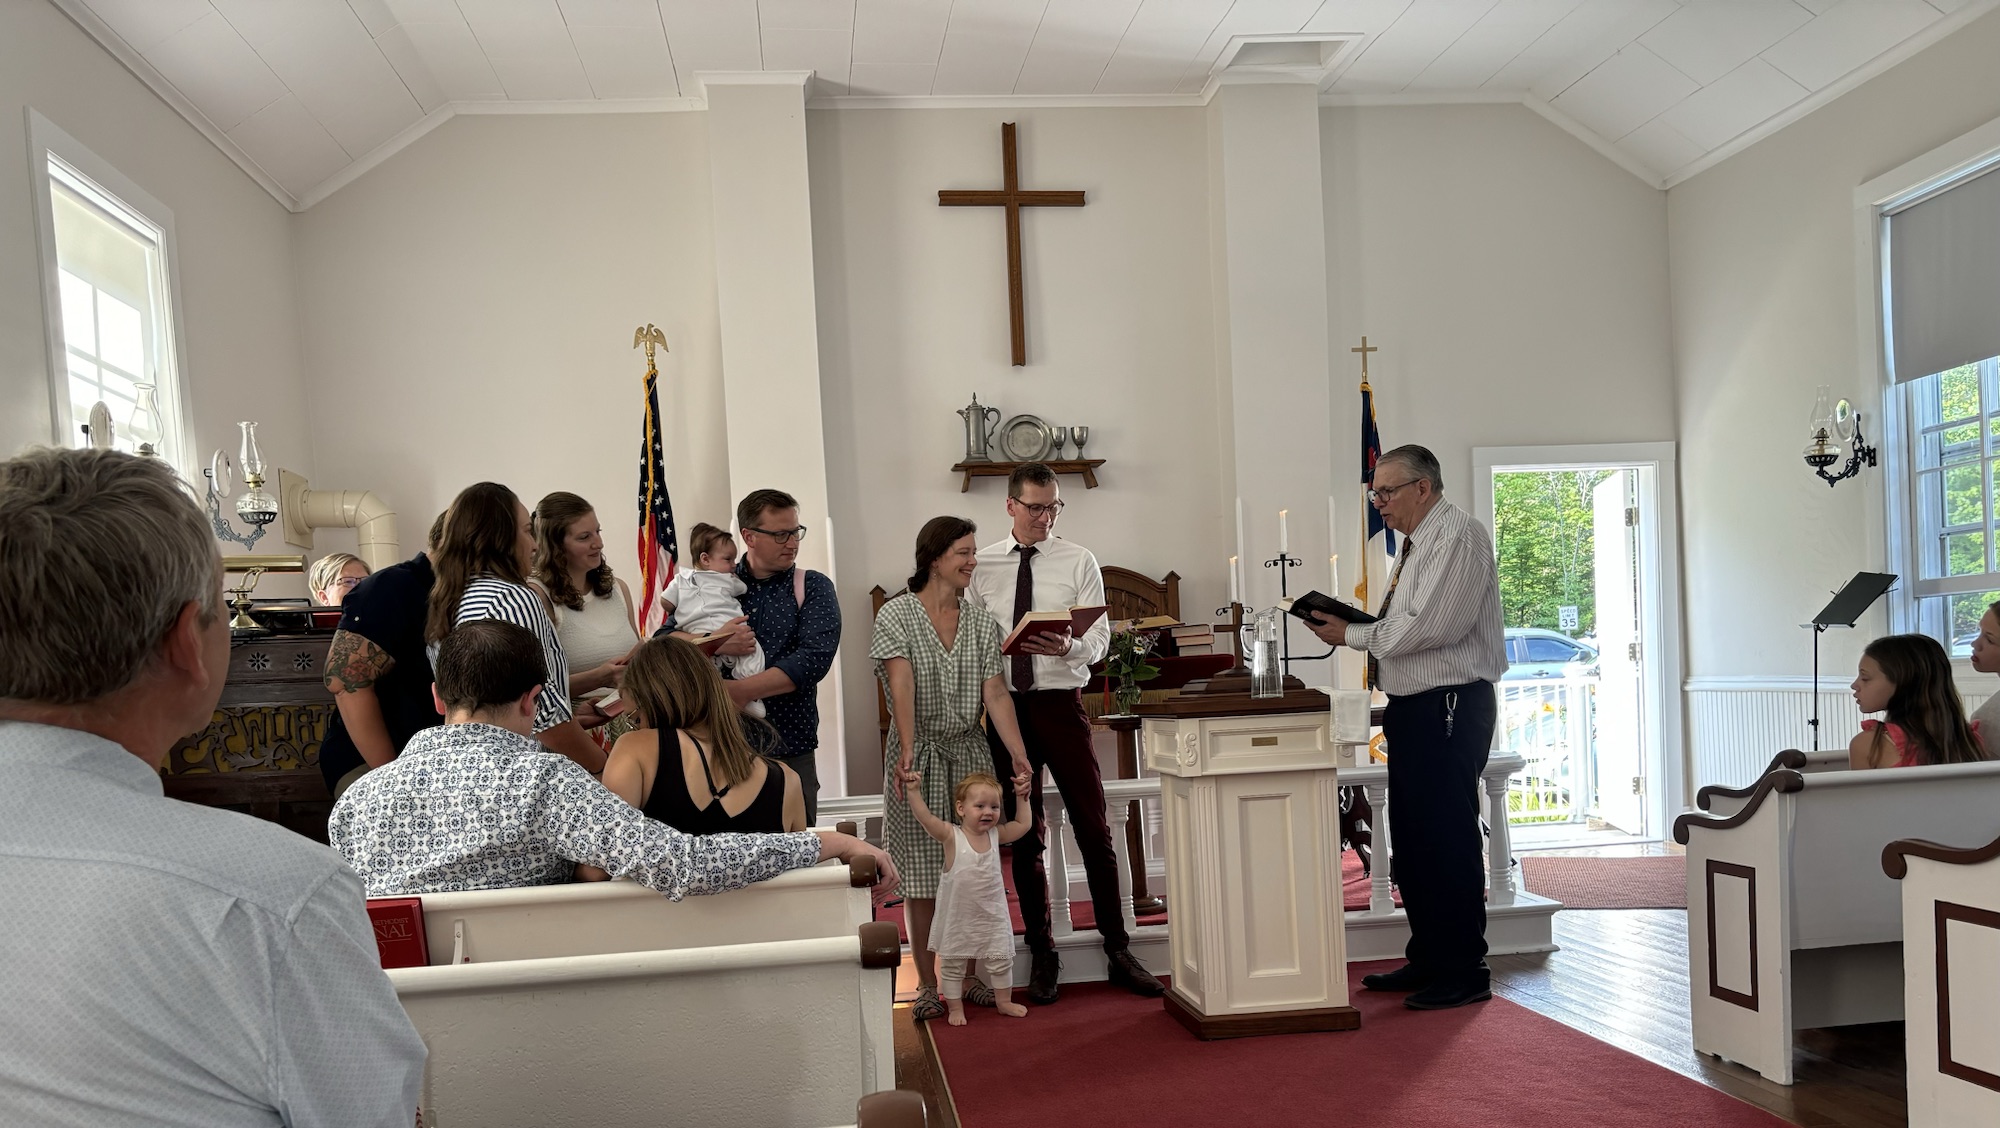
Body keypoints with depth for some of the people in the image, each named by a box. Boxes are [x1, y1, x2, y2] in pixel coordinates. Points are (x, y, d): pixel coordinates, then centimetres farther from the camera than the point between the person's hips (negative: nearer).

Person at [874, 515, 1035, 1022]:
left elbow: (995, 694, -2)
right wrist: (908, 750, -34)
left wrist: (1018, 753, -15)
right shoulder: (896, 616, -7)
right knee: (921, 876, 2)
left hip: (970, 753, 4)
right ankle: (926, 985, 13)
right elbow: (902, 686, -21)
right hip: (919, 755, -3)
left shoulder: (981, 621, 5)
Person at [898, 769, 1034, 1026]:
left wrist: (1021, 798, 6)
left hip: (992, 915, 3)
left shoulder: (995, 835, -3)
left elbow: (1023, 824, 11)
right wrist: (914, 791, -35)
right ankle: (955, 1007, 24)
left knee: (1000, 961, 12)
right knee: (952, 964, 8)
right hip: (958, 917, -3)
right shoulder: (951, 836, -15)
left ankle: (1004, 1002, 31)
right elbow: (925, 817, -27)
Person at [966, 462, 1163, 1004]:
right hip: (1004, 705, 1)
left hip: (1062, 702, -1)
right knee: (1024, 836, 10)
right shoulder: (982, 565, 5)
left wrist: (1069, 646, -25)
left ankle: (1118, 951, 13)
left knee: (1094, 829, 0)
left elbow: (1099, 638, -4)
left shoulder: (1078, 561, 2)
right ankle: (1042, 955, 22)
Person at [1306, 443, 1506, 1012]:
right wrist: (1351, 626, 4)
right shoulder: (1415, 545, 18)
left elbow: (1431, 626, -22)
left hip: (1450, 707, -10)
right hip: (1412, 708, 10)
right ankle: (1427, 960, 26)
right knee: (1411, 837, 14)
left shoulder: (1458, 536, -12)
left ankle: (1462, 971, 6)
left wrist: (1352, 634, -13)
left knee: (1447, 838, -4)